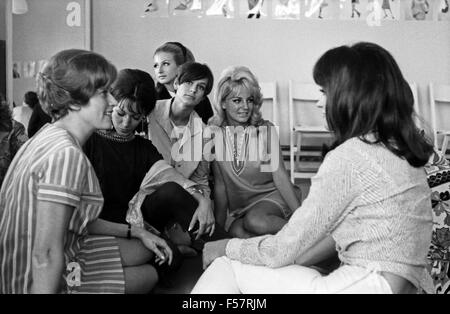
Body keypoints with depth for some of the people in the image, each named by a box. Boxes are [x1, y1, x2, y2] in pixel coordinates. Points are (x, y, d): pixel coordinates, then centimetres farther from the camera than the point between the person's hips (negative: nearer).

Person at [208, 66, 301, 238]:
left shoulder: (265, 129, -6)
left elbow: (280, 176, -6)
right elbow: (220, 184, 2)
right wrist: (218, 227, 1)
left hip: (271, 197, -2)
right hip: (239, 208, 2)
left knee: (255, 221, -34)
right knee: (237, 232, -30)